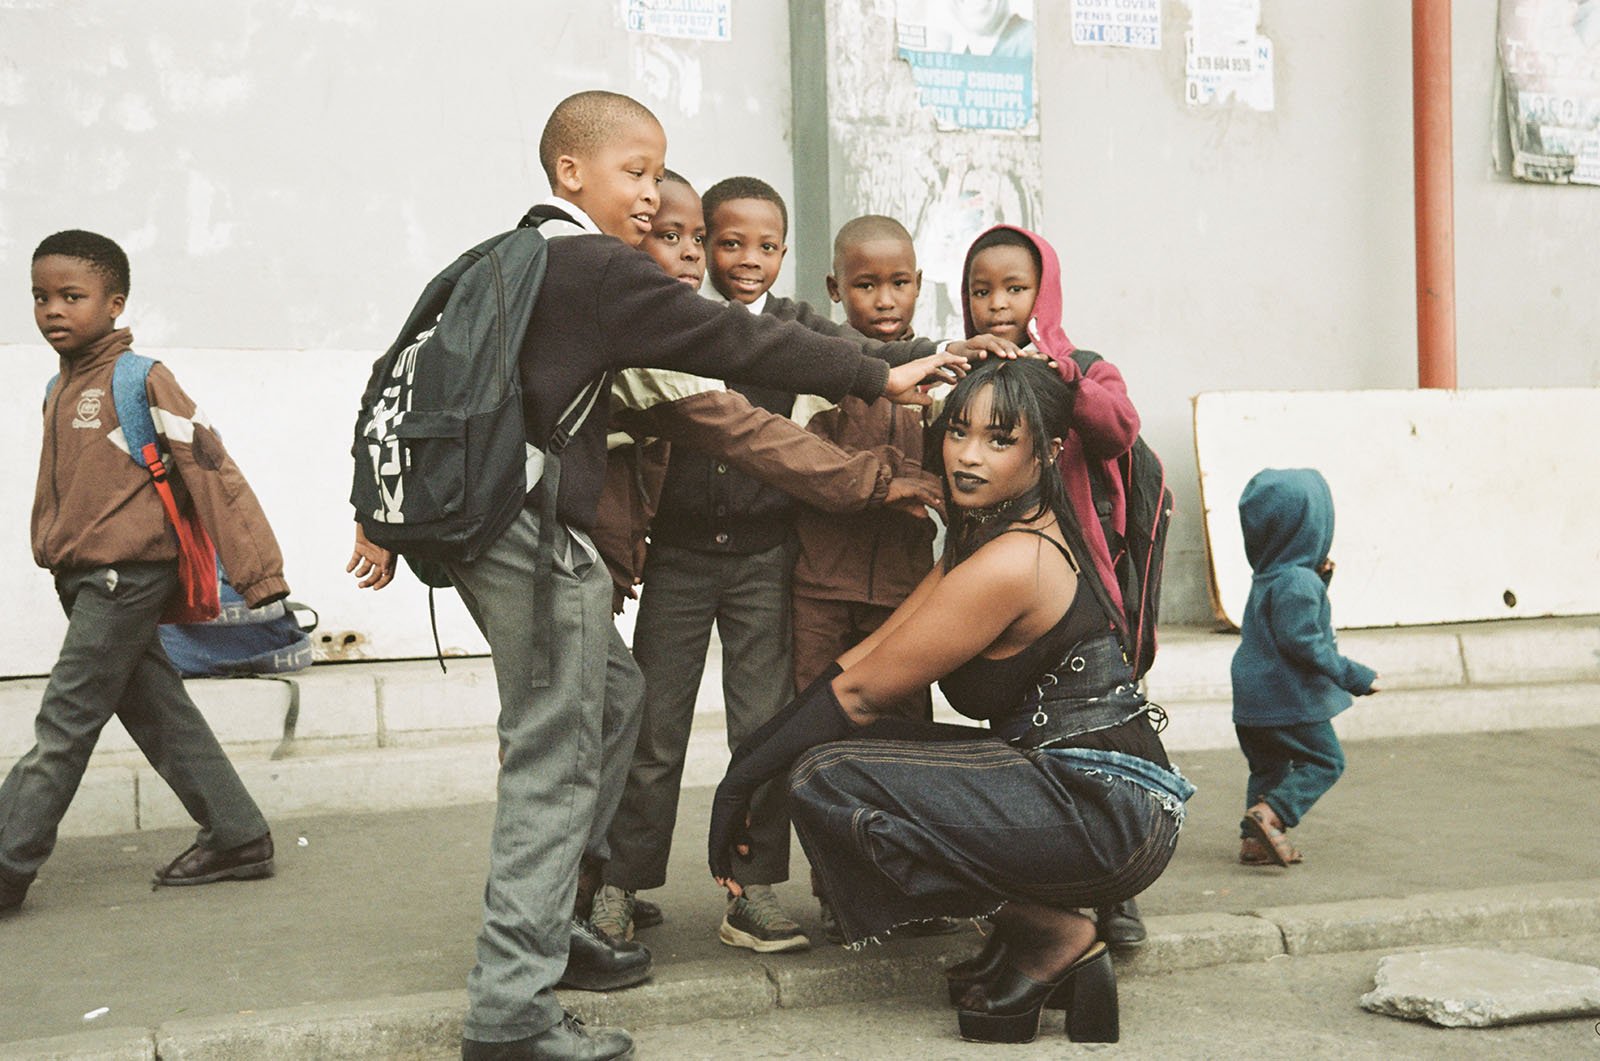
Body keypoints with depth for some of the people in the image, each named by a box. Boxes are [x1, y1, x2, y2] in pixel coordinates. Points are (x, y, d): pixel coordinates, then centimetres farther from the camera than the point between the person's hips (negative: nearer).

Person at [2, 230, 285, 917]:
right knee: (158, 712, 11)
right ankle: (237, 838, 18)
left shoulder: (141, 381, -12)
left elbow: (212, 472, -15)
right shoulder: (61, 389, 12)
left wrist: (260, 574, -17)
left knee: (64, 724, -3)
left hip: (124, 577, -8)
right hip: (86, 580, 9)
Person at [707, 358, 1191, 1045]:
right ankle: (1042, 926, 11)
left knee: (827, 776, -17)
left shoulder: (1010, 563, -19)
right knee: (848, 753, 11)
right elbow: (867, 656, 9)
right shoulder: (981, 537, 12)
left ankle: (1053, 937, -3)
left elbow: (859, 693, -14)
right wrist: (751, 756, 4)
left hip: (1108, 810, -10)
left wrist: (744, 778, -4)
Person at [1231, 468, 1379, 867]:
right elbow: (1301, 642, -23)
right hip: (1289, 698, -9)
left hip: (1254, 699, 9)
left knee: (1269, 766, 16)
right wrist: (1352, 675, -18)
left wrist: (1319, 580, 10)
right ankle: (1270, 813, -12)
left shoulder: (1266, 579, 12)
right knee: (1325, 760, 2)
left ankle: (1254, 839, 15)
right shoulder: (1297, 583, -19)